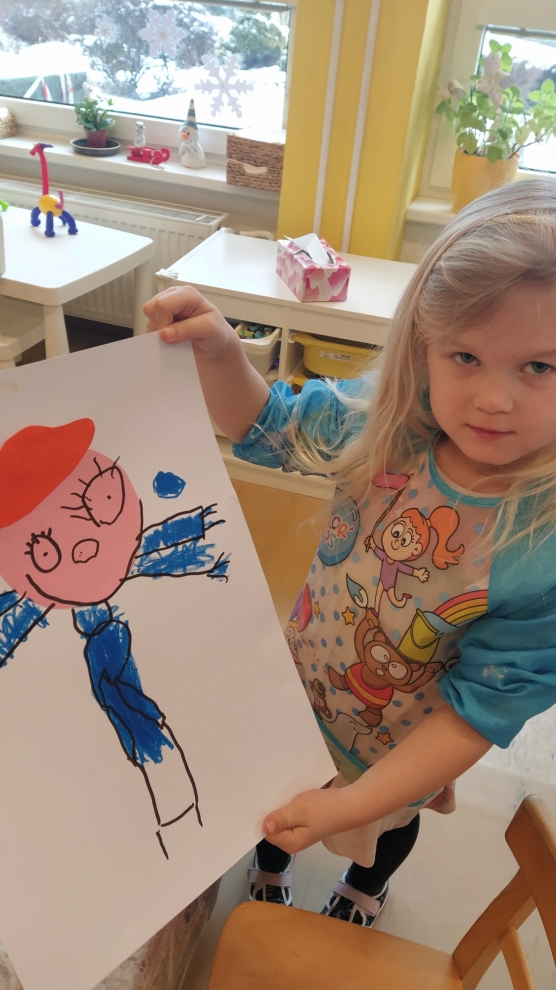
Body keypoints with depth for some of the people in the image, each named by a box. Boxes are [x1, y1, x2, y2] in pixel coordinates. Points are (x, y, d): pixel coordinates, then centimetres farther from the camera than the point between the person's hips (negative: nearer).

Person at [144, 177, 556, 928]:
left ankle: (365, 890, 73)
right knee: (272, 800, 32)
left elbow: (481, 708, -27)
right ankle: (268, 872, 70)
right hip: (299, 690, 3)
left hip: (395, 750, -2)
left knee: (387, 827, 34)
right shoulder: (389, 421, -26)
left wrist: (355, 802, -26)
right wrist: (219, 351, -28)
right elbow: (268, 427, -9)